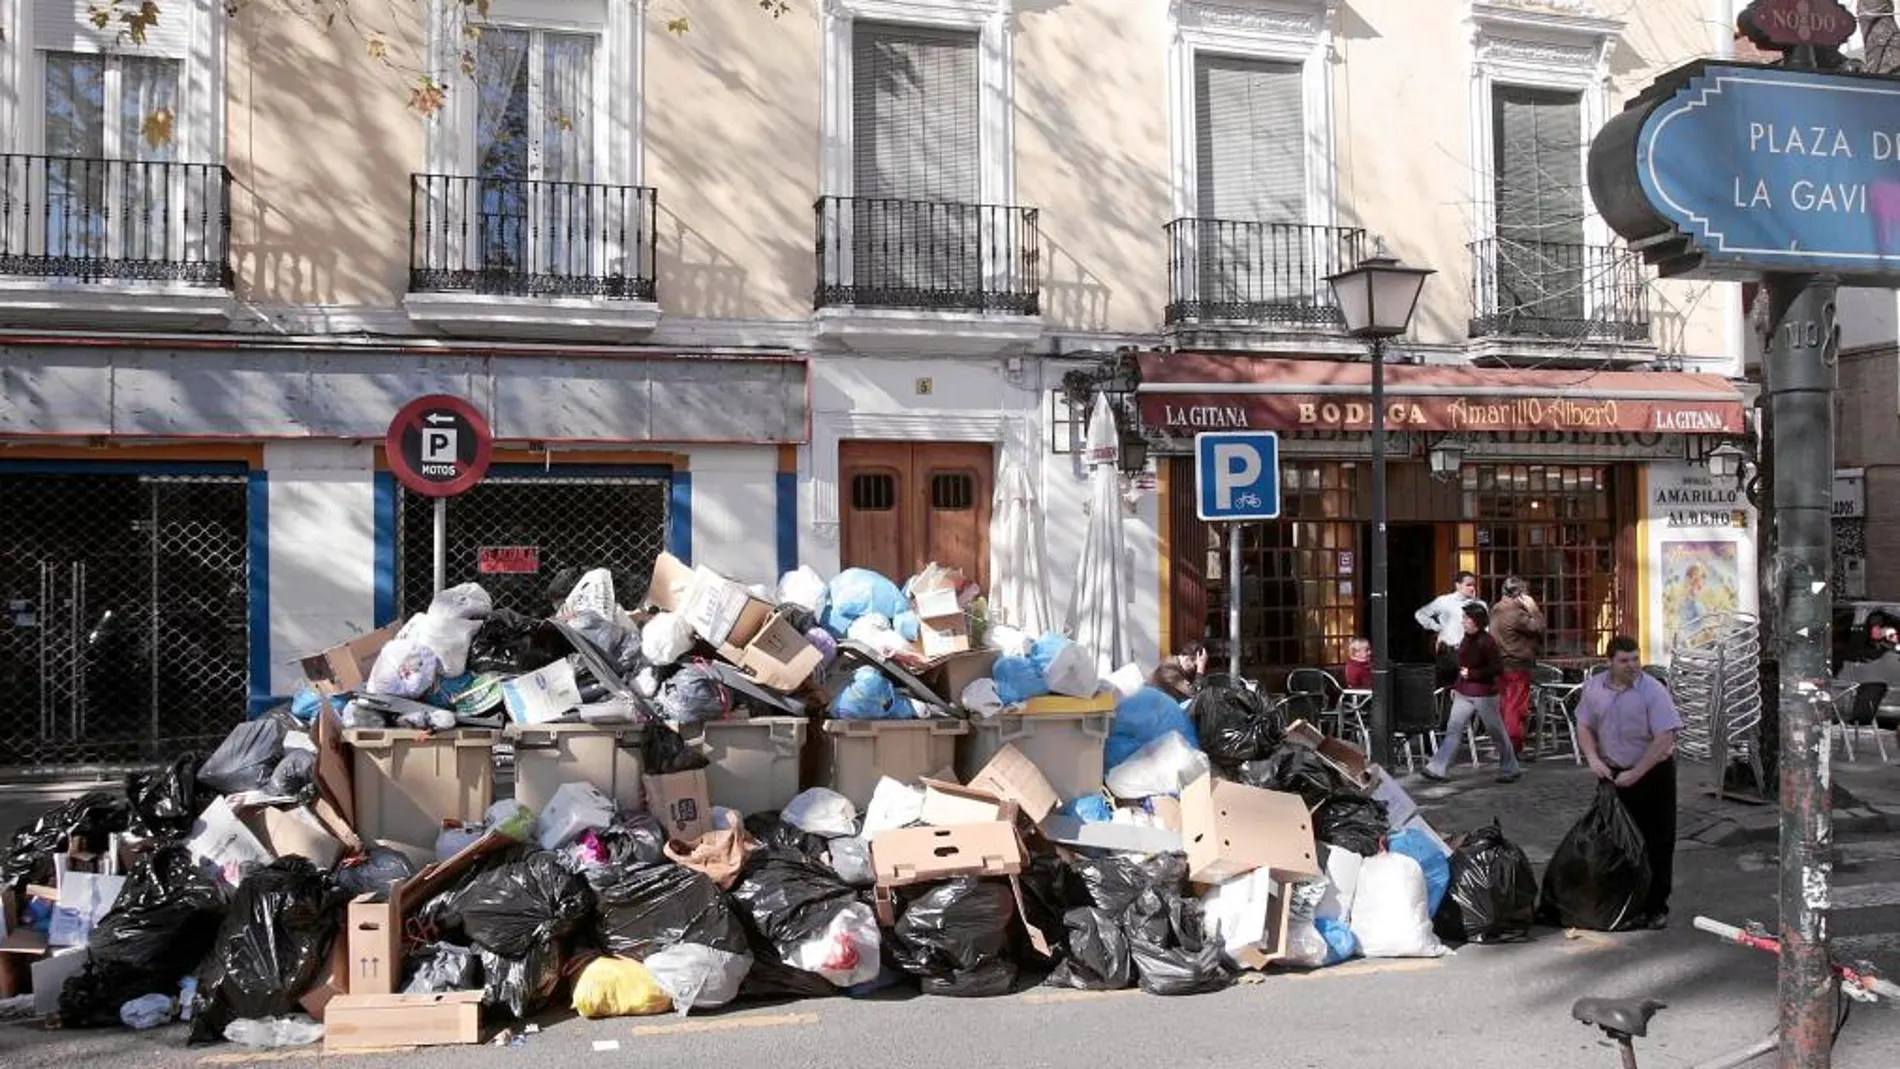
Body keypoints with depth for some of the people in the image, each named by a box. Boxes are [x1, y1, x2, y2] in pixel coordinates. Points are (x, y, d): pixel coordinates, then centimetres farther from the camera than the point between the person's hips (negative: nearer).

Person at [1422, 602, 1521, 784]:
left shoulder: (1487, 641, -16)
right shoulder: (1466, 640, 8)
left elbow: (1498, 668, -19)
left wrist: (1472, 674, -19)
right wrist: (1455, 687, 19)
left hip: (1484, 694, -7)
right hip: (1463, 694, 7)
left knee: (1497, 732, 6)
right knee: (1453, 730, 2)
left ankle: (1510, 770, 22)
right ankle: (1437, 769, -1)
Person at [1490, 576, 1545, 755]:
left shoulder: (1497, 610, 11)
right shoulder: (1516, 613, -18)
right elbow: (1538, 628, -17)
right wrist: (1533, 609, -7)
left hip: (1500, 664, 9)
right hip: (1517, 666, -9)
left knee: (1503, 706, 14)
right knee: (1516, 708, -4)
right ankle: (1513, 747, -3)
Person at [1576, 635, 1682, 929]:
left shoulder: (1653, 691, -17)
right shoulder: (1594, 687, -1)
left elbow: (1665, 739, -21)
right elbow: (1584, 726, 8)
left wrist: (1635, 774, -21)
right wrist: (1593, 759, -8)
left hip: (1652, 773, -4)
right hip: (1613, 773, 4)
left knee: (1656, 843, 1)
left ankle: (1656, 907, 9)